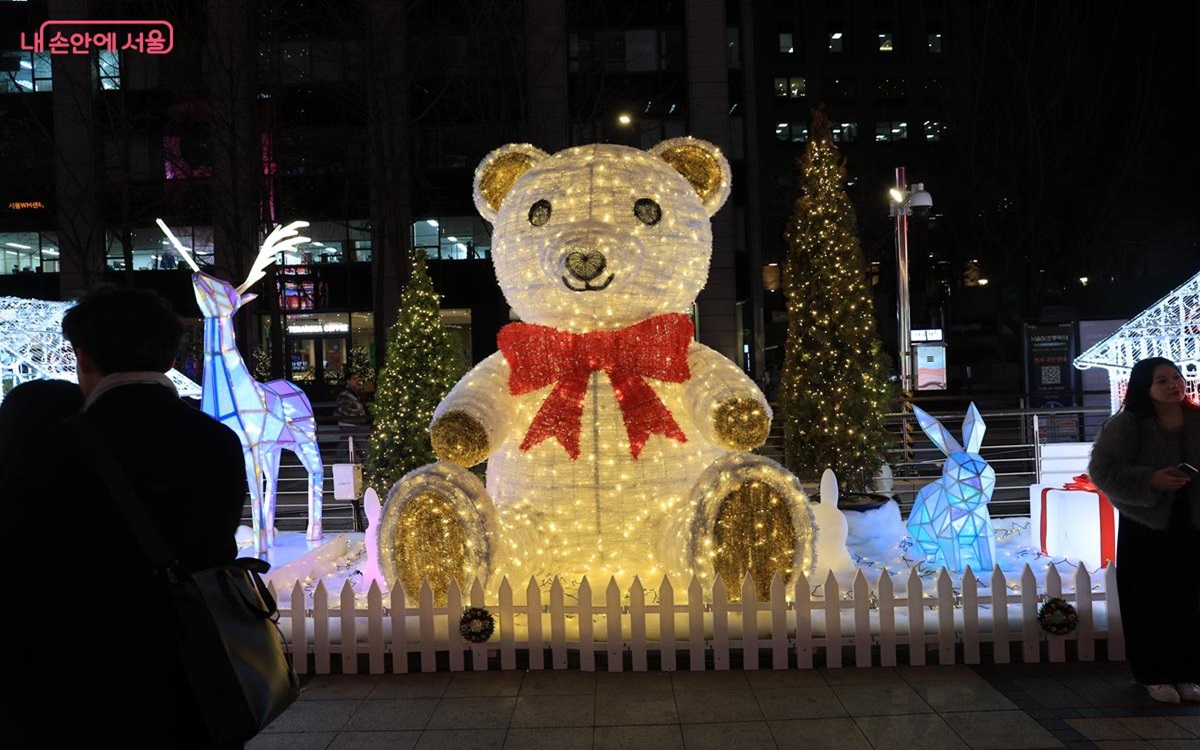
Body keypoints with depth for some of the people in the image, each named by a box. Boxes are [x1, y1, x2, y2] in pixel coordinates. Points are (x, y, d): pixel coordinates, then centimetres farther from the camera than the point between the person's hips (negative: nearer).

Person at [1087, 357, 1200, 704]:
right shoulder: (1126, 425, -11)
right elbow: (1102, 470, -14)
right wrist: (1149, 481, -24)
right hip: (1145, 530, -3)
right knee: (1149, 604, 3)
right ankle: (1155, 675, 17)